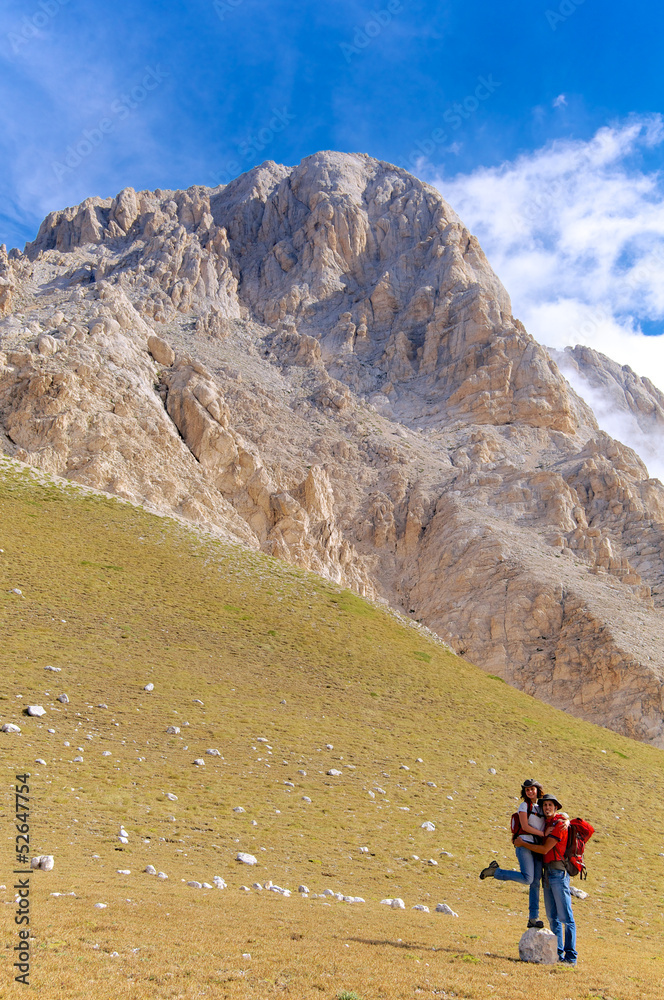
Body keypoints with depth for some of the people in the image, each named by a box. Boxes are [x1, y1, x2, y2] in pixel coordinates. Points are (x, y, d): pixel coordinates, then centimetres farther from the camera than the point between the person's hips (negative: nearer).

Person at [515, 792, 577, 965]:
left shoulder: (559, 825, -12)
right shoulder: (547, 824, 15)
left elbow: (544, 849, -15)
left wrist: (522, 843, -6)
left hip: (559, 872, -9)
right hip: (548, 873, 9)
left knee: (566, 916, -8)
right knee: (553, 917, 10)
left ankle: (571, 956, -6)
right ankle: (558, 954, 15)